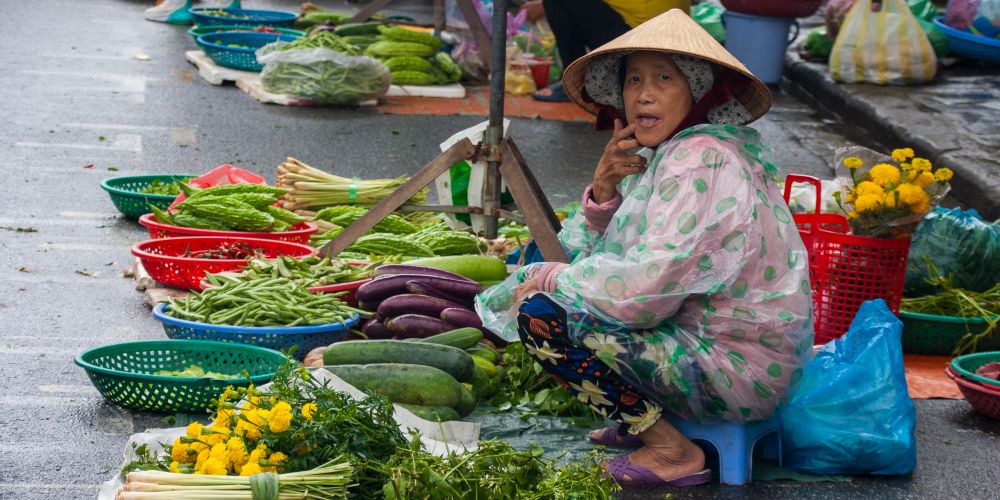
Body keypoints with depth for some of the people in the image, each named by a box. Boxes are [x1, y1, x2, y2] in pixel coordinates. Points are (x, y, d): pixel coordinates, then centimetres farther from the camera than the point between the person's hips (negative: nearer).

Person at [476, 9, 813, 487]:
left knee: (540, 316, -17)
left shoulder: (701, 166, -20)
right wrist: (604, 191, -9)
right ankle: (643, 417, 16)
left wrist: (552, 278, -12)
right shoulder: (672, 153, 11)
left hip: (735, 372, -11)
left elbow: (647, 288, -27)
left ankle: (670, 451, -8)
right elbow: (590, 249, 12)